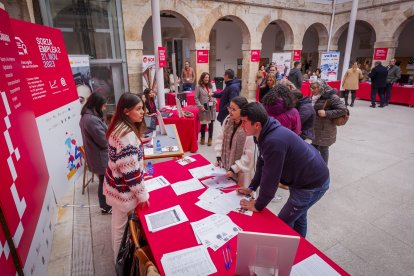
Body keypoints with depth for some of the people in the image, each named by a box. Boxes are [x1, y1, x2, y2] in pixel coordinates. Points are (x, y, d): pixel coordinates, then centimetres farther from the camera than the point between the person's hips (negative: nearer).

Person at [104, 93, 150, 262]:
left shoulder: (118, 127, 1)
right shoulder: (127, 135, -30)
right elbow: (130, 170, -28)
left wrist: (140, 175, 22)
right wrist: (142, 195, -17)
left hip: (115, 184, 9)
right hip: (123, 190, -9)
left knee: (118, 223, 27)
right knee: (122, 227, 13)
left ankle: (119, 255, 51)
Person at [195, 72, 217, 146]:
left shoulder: (210, 86, 14)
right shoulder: (198, 87, -4)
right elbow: (196, 98, -6)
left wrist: (214, 101, 2)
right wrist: (200, 106, -15)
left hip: (212, 108, 5)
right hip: (204, 108, -4)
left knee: (211, 123, 4)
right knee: (203, 123, 4)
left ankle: (210, 139, 17)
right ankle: (203, 138, 25)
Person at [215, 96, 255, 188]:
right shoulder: (228, 120, -4)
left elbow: (249, 155, -21)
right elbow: (220, 138, 8)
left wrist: (234, 169, -18)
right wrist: (218, 157, 1)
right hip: (225, 167, 6)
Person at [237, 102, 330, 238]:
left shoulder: (274, 141, -36)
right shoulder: (266, 133, -6)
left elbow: (270, 178, -28)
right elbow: (262, 164, 5)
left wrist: (258, 205, -15)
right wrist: (251, 187, 6)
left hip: (312, 184, -9)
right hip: (304, 178, 9)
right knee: (299, 217, 26)